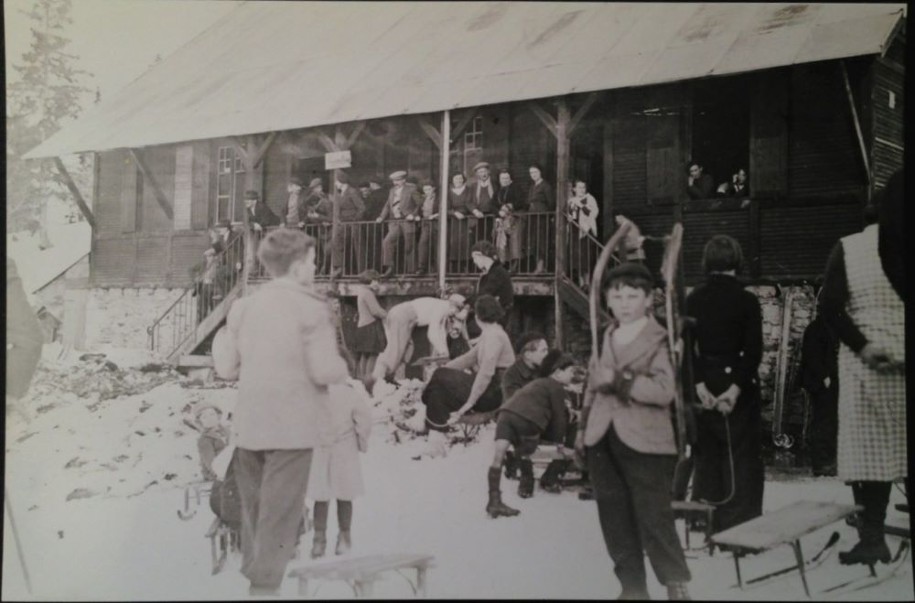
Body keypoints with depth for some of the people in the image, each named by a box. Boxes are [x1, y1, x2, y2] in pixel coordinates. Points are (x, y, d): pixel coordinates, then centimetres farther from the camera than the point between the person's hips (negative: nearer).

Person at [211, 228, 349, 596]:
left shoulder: (244, 306, 7)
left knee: (253, 514, 16)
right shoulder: (310, 307, -10)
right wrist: (342, 369, 7)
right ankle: (264, 586, 3)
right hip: (291, 427, -6)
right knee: (279, 519, 1)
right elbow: (325, 372, -15)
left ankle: (248, 579, 24)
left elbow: (226, 368, 7)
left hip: (248, 425, 6)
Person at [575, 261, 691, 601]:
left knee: (654, 519, -4)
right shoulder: (605, 339, 14)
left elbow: (664, 390, -19)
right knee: (615, 521, 11)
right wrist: (583, 428, 17)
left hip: (644, 443, -6)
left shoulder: (659, 340, -6)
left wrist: (619, 379, -22)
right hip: (604, 441, 6)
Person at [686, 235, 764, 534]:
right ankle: (742, 524, 1)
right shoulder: (747, 301, -7)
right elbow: (753, 350, -13)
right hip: (738, 383, -3)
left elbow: (686, 346, -5)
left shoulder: (693, 300, 1)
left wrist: (699, 384, -9)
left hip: (705, 385, 3)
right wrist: (737, 386, -15)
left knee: (706, 453, 12)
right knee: (743, 456, 3)